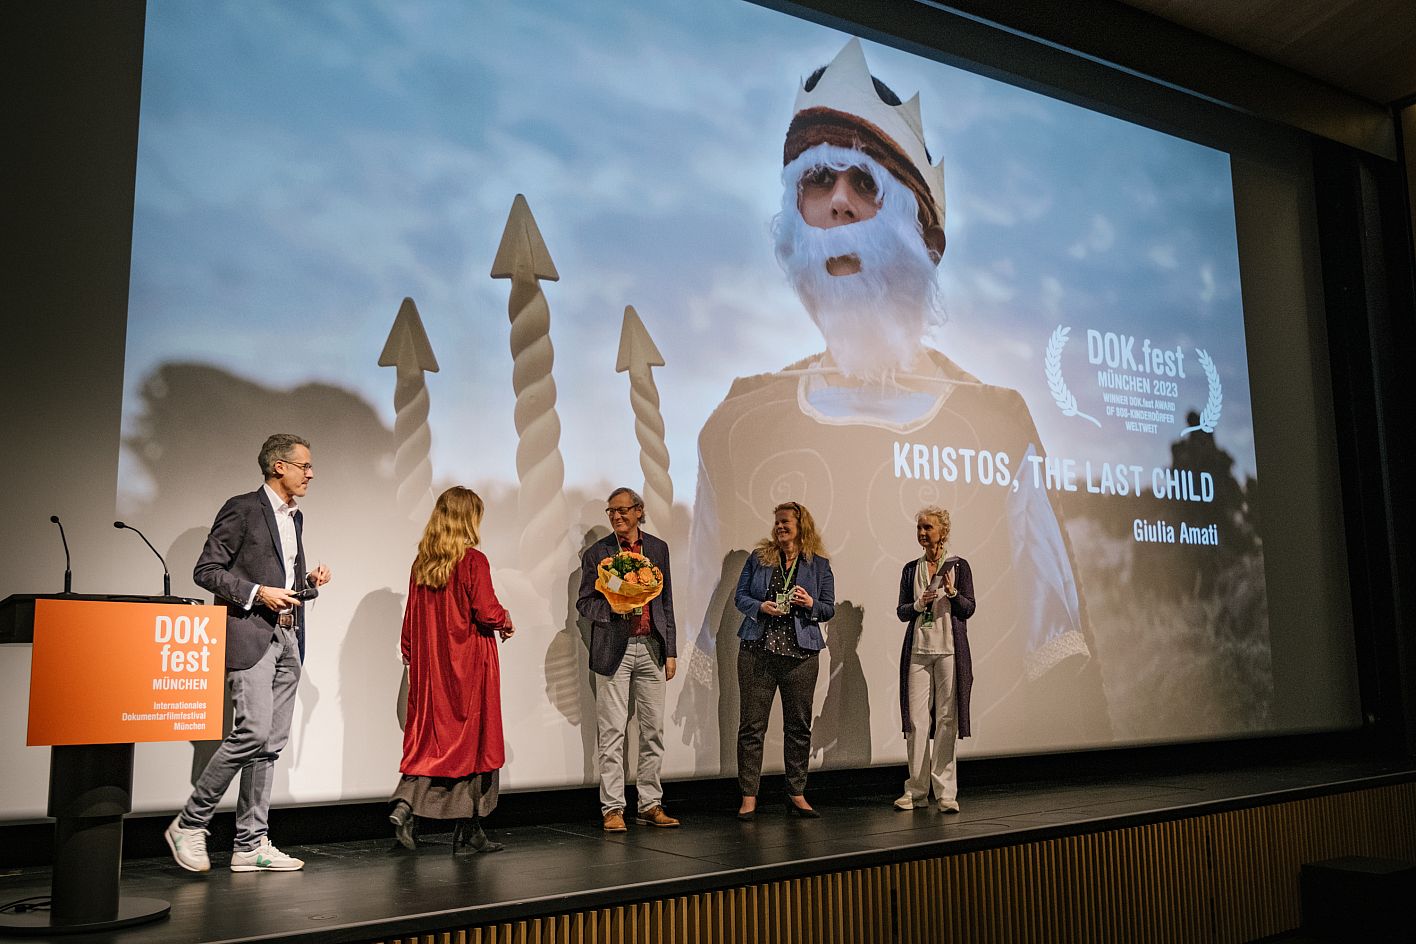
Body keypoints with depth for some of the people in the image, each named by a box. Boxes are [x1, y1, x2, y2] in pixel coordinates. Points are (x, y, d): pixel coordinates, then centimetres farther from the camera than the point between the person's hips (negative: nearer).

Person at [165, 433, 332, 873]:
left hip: (287, 639, 8)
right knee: (252, 732, -15)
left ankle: (251, 844, 11)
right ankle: (190, 824, 2)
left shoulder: (295, 517, 18)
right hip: (250, 634, -8)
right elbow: (206, 570, -9)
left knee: (271, 742, 6)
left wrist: (310, 580, 7)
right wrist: (258, 593, -17)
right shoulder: (242, 509, -5)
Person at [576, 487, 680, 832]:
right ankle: (612, 808, 6)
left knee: (653, 731, 7)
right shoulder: (596, 553, 2)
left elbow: (666, 603, 11)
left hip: (651, 648, 3)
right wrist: (613, 607, -17)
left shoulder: (658, 548, 10)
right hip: (614, 650, -3)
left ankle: (650, 805, 16)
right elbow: (583, 602, 4)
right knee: (612, 733, -1)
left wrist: (671, 651, 8)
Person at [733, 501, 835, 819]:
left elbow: (829, 609, 8)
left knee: (799, 725, 6)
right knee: (752, 724, -1)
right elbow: (740, 597, 8)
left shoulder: (819, 565, 7)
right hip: (758, 651, 0)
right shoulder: (758, 558, 8)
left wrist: (810, 604, -12)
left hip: (801, 653, 0)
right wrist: (761, 607, -11)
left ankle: (797, 795, 17)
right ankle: (748, 796, 6)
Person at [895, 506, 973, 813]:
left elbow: (968, 609, 0)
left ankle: (946, 793, 3)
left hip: (949, 650, -2)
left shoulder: (958, 566, 4)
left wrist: (952, 593, -18)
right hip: (918, 650, 3)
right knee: (915, 719, 0)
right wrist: (918, 605, -8)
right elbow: (901, 612, 12)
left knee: (946, 719, -3)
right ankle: (916, 791, 7)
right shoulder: (911, 569, 12)